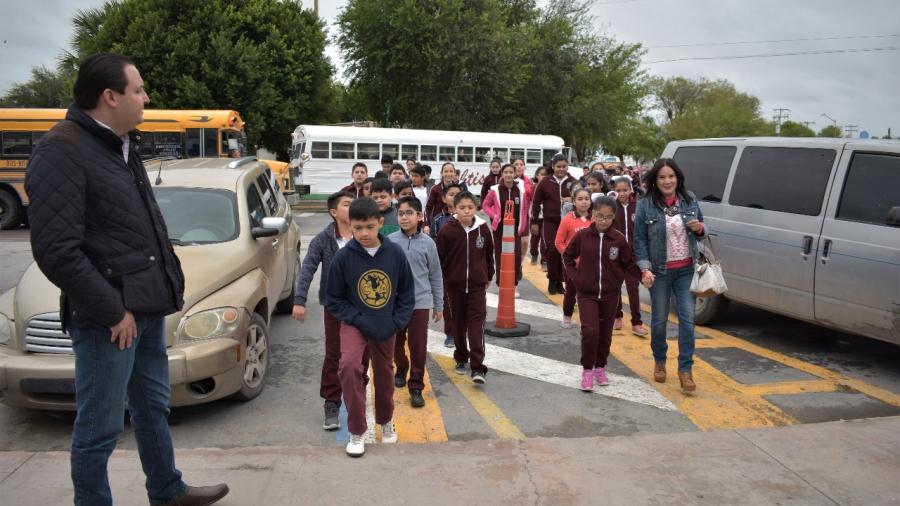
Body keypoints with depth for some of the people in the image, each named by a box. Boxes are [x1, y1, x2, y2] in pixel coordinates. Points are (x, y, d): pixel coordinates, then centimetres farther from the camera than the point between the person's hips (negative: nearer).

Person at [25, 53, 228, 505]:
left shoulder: (122, 146, 13)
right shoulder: (62, 152, -17)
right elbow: (56, 250, -23)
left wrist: (170, 281, 12)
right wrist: (112, 310, -19)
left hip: (148, 306, 9)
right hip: (108, 316, -9)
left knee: (152, 407, 22)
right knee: (100, 426, 4)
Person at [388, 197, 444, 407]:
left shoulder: (428, 243, -5)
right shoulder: (390, 242, -6)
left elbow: (436, 276, 3)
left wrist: (439, 305, 6)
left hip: (420, 303, -1)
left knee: (418, 346, 1)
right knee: (396, 343, 17)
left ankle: (416, 387, 12)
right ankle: (401, 369, 43)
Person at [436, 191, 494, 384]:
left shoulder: (483, 228, -3)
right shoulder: (447, 230, -9)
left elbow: (489, 254, 10)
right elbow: (439, 258, -3)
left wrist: (488, 276, 17)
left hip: (477, 284, 0)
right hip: (454, 284, 0)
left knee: (477, 322, -7)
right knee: (459, 322, 12)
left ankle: (477, 367, -10)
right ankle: (461, 358, 31)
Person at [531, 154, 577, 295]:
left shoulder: (573, 182, 3)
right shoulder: (545, 182, 1)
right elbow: (536, 203, 6)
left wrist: (571, 200, -14)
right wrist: (534, 222, 5)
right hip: (550, 222, -1)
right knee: (553, 250, -10)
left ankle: (560, 282, 16)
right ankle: (552, 281, 6)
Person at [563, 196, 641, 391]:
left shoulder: (618, 239, -5)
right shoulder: (582, 235, -6)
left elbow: (628, 264, 3)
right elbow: (568, 256, 8)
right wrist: (576, 274, 0)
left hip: (610, 294, 2)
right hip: (586, 293, -2)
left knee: (605, 333, 12)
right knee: (590, 331, -14)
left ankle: (600, 368, 29)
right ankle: (587, 371, 1)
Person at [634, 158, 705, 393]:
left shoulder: (689, 200, 2)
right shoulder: (645, 205, -9)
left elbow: (701, 227, 15)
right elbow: (639, 239, -6)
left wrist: (699, 228, -9)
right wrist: (645, 268, -15)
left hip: (686, 270, 2)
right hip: (660, 270, -2)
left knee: (687, 318, -2)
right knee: (659, 319, 10)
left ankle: (685, 369, 6)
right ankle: (659, 362, 31)